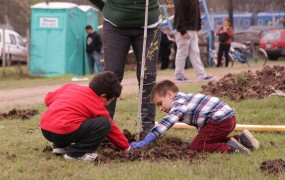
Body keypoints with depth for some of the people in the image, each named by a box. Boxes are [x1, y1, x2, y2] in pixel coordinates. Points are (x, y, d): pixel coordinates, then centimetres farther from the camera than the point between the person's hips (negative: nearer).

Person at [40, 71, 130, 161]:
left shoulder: (71, 87, 18)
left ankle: (60, 146, 21)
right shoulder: (97, 106, 4)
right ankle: (76, 153, -7)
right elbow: (112, 129, 13)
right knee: (105, 124, -5)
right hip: (64, 132, -8)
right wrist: (126, 146, 25)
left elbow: (48, 99, 22)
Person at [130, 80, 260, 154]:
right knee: (211, 141, 29)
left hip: (220, 120, -10)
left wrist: (143, 143, -22)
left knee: (195, 147, -7)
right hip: (229, 117, 10)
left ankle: (230, 148, -14)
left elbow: (164, 124, -20)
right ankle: (241, 139, 17)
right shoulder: (184, 99, 20)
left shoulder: (179, 104, -10)